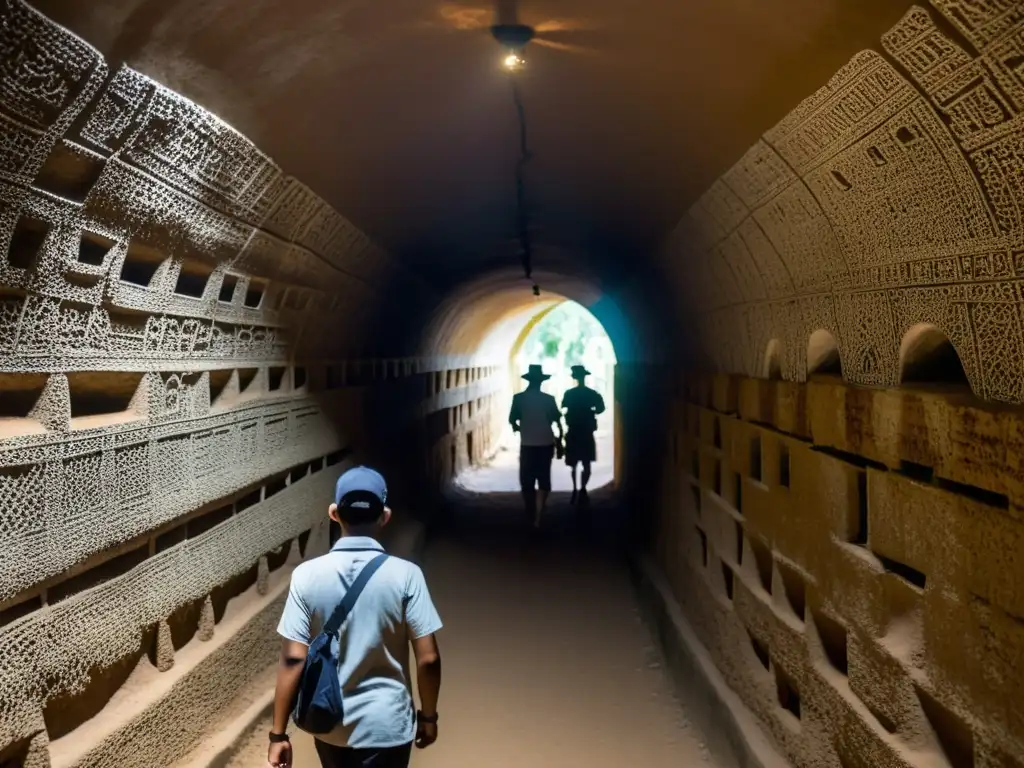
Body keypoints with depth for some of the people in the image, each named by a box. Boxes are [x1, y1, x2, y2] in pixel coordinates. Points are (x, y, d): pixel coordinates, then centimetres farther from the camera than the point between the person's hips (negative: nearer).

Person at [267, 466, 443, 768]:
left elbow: (293, 659, -12)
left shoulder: (307, 575, -11)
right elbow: (428, 658, -12)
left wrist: (279, 734, -4)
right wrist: (428, 715, 4)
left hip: (330, 724, 2)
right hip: (386, 725, -2)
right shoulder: (405, 575, -15)